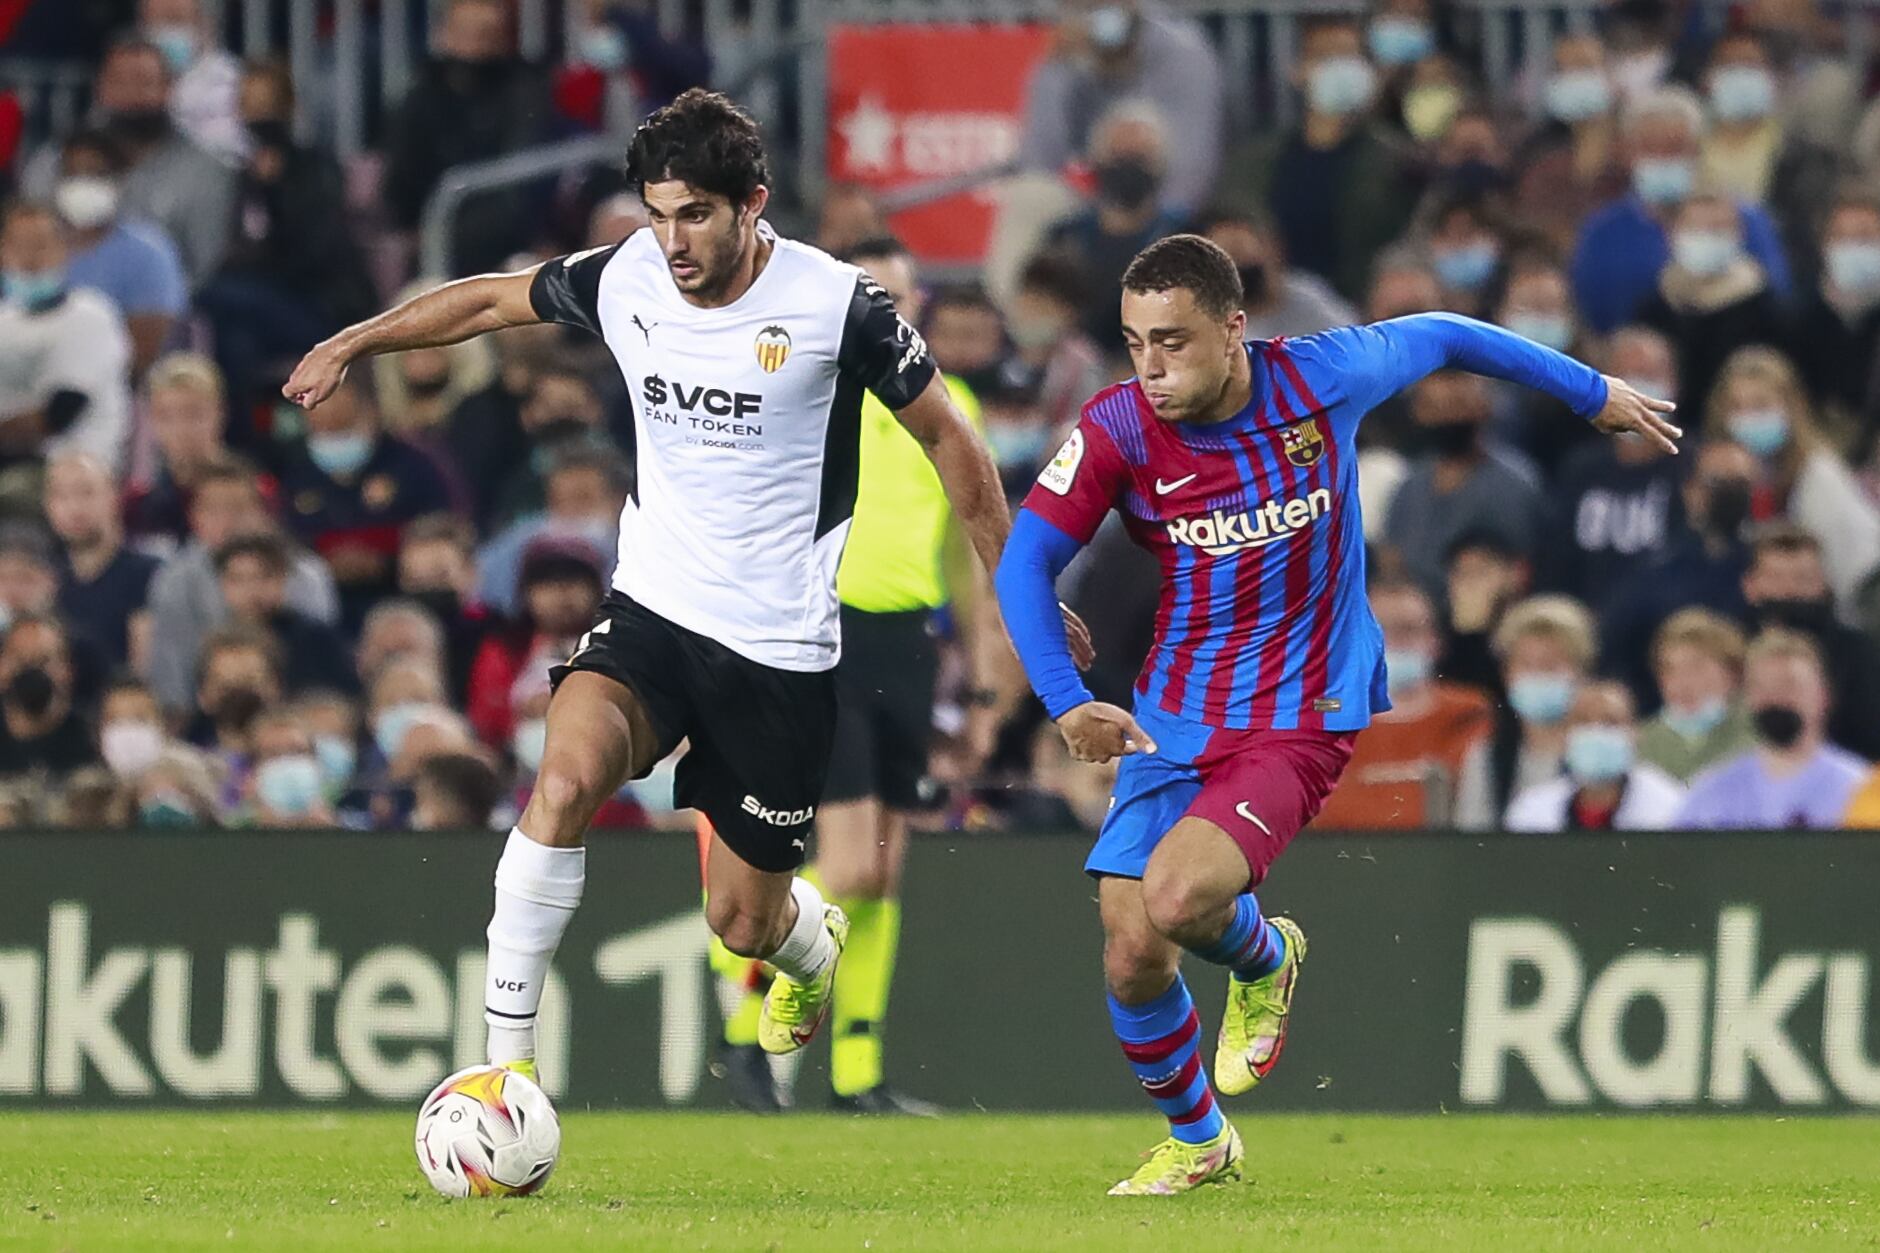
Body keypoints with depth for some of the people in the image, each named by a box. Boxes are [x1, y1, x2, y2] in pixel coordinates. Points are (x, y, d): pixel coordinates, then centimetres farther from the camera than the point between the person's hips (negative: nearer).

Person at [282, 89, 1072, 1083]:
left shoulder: (834, 305, -14)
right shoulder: (623, 281, -5)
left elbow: (947, 439, -1)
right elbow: (490, 299, 14)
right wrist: (352, 344, 16)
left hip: (779, 647, -2)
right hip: (651, 614, 2)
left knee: (744, 923, 5)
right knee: (566, 778, -29)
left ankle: (817, 944, 45)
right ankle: (506, 1056, -24)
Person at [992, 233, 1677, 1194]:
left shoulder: (1321, 379, -13)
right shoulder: (1117, 431, -11)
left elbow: (1440, 339, 6)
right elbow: (1025, 561, -5)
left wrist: (1592, 394, 20)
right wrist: (1066, 703, -17)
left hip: (1303, 718, -3)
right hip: (1175, 716, 3)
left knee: (1176, 900, -25)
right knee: (1130, 954, -4)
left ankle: (1263, 959, 12)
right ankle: (1195, 1140, 24)